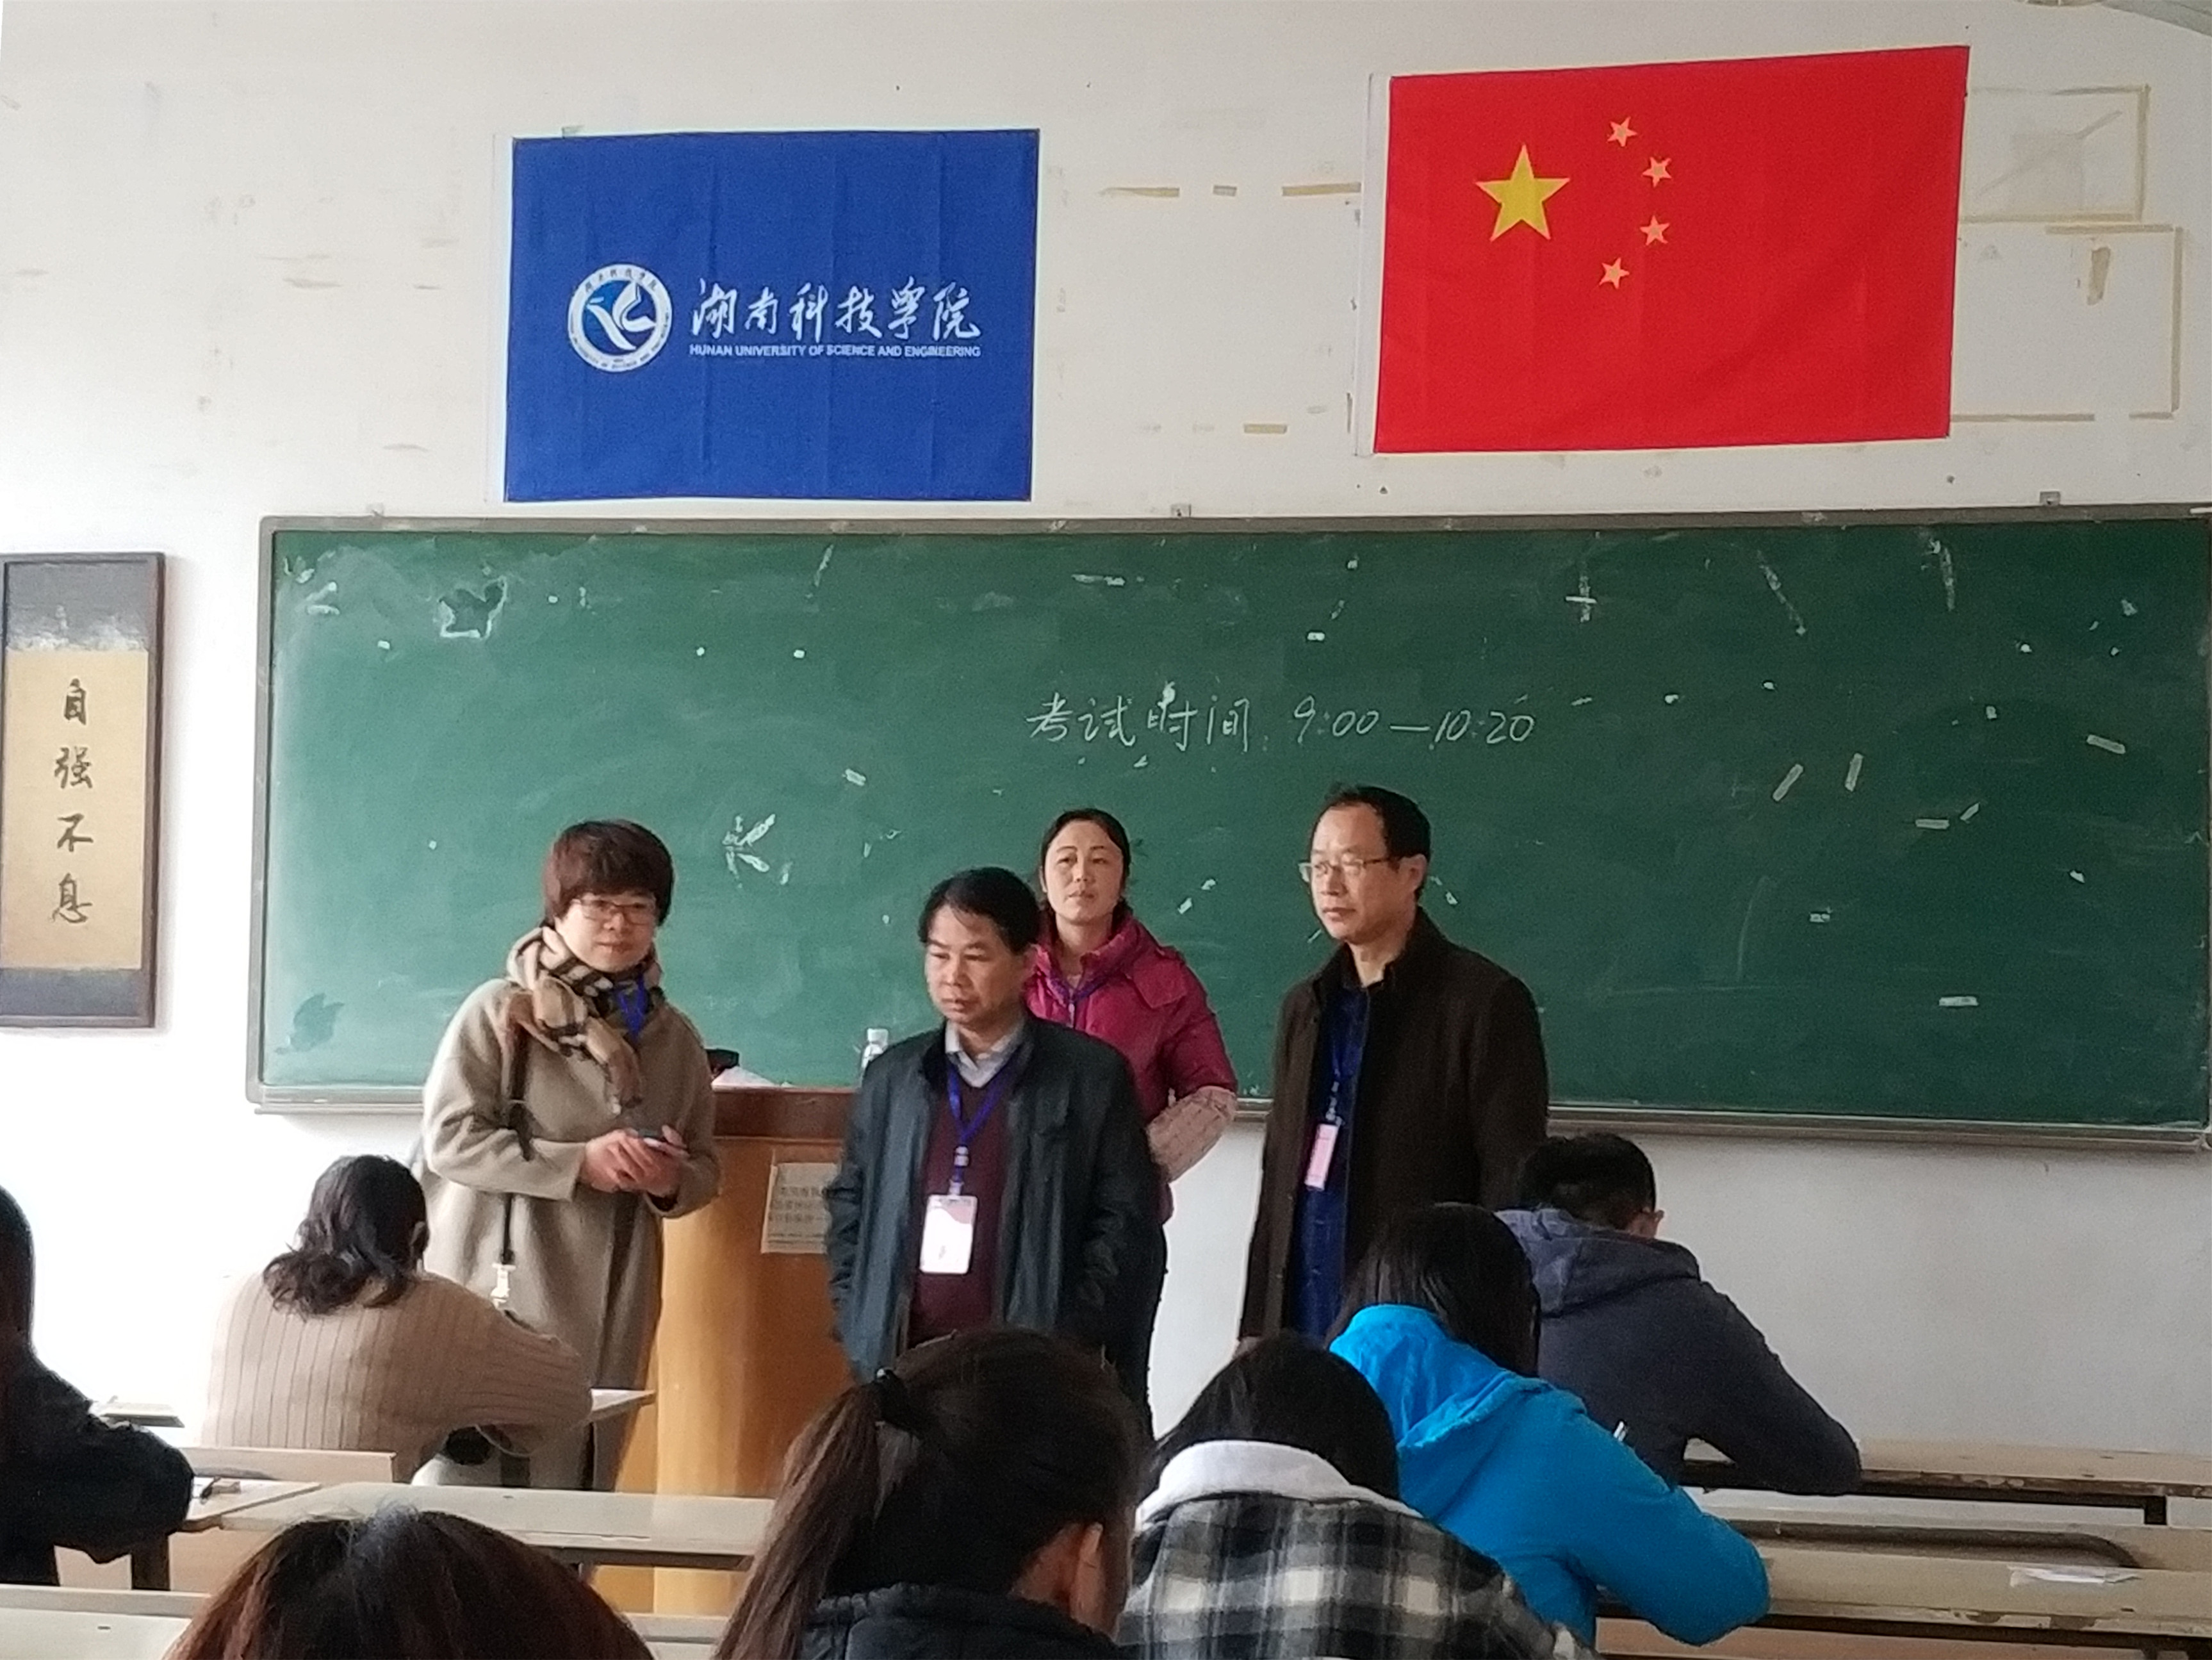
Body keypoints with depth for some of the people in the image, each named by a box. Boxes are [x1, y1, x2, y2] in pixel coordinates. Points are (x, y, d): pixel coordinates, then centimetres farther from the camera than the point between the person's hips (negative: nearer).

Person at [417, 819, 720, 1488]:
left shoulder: (672, 1037, 10)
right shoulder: (502, 1011, -4)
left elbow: (704, 1170, 15)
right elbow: (448, 1138, -9)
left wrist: (671, 1182, -9)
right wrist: (576, 1164, -16)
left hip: (610, 1313, 4)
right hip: (500, 1298, -4)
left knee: (580, 1485, 4)